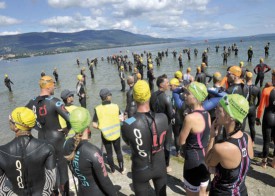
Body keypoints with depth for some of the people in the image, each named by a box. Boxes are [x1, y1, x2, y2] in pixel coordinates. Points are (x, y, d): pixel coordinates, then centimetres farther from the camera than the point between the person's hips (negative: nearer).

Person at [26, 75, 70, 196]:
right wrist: (67, 129, -6)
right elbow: (69, 118, -26)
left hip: (42, 138, 6)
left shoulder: (33, 102, -1)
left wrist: (38, 127, 10)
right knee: (62, 166, 11)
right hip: (56, 138, -6)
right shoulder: (54, 101, -20)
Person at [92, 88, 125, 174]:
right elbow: (120, 119, -6)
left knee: (109, 153, 17)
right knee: (118, 152, 19)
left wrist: (101, 128, 1)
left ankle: (112, 170, 33)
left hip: (105, 135, 0)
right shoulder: (115, 106, -14)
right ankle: (122, 169, 32)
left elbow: (94, 125, -15)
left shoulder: (98, 109, -14)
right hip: (116, 133, 0)